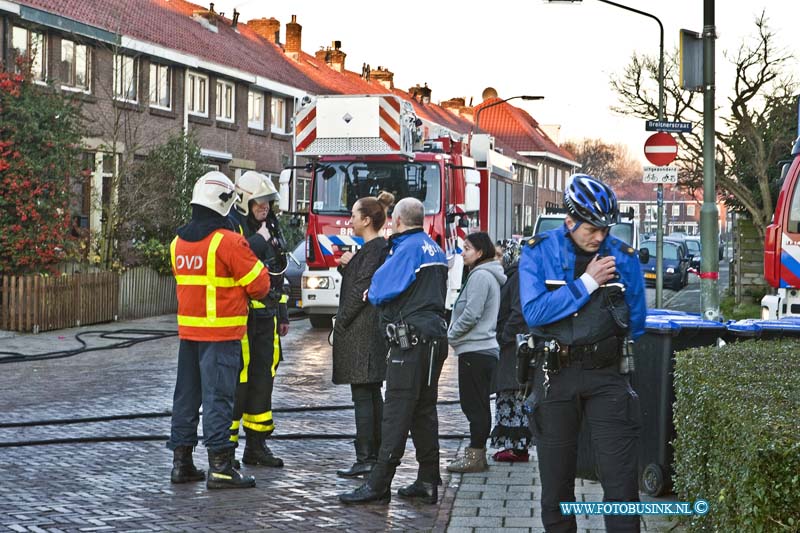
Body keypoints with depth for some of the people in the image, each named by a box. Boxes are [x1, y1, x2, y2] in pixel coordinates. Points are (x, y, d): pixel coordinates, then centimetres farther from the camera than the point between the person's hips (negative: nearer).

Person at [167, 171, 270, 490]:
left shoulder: (179, 242, 8)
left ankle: (181, 462, 18)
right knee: (218, 395, -5)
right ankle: (220, 467, -4)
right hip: (222, 332, -7)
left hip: (187, 329, 7)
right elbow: (258, 283, -10)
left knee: (186, 394, 13)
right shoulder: (228, 241, -15)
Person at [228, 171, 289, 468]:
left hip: (265, 317, 8)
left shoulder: (270, 227, 15)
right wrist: (258, 241, -21)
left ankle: (256, 445, 19)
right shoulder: (232, 226, -10)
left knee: (263, 378, 11)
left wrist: (282, 314, 21)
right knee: (236, 380, -7)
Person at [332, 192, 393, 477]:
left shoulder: (373, 250, -14)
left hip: (362, 332, -10)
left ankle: (365, 459, -8)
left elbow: (362, 290, -18)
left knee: (363, 396, -9)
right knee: (372, 395, 13)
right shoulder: (379, 247, 16)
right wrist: (347, 266, 5)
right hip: (374, 330, 10)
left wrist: (341, 322, -11)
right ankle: (376, 456, 17)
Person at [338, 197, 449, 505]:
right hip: (435, 337, 9)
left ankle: (378, 485, -9)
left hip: (412, 339, -9)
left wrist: (372, 293, 12)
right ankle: (428, 482, 15)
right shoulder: (434, 249, 17)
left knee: (396, 412, -9)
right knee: (424, 411, 12)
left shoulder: (408, 248, -11)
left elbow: (379, 290, -12)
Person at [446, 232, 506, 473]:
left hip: (475, 350, -10)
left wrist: (451, 335, -7)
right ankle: (476, 453, 17)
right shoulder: (487, 276, 18)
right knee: (474, 404, 13)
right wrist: (454, 335, 14)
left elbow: (471, 315, -20)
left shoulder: (480, 276, -14)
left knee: (475, 404, -6)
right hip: (485, 348, 10)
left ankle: (476, 456, -3)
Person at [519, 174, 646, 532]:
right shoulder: (538, 253, -3)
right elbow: (534, 312, -17)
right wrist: (587, 283, -17)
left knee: (621, 479, -6)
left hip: (606, 372, 0)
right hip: (555, 374, 0)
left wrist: (627, 364, 4)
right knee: (556, 480, 10)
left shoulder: (622, 256, 1)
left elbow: (636, 322, 11)